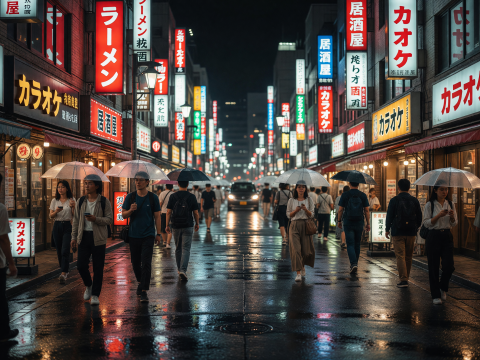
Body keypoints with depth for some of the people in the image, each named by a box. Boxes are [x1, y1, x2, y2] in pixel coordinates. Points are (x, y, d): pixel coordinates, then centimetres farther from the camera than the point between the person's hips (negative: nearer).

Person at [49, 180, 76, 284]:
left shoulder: (71, 200, 1)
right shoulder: (54, 201, 8)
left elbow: (74, 216, 2)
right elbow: (51, 216, 7)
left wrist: (73, 207, -16)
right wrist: (56, 211, -14)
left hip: (67, 226, -3)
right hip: (57, 226, 4)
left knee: (65, 250, -13)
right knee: (59, 250, 8)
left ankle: (63, 274, -16)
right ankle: (64, 270, 23)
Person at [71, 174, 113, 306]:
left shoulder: (104, 202, -3)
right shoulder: (81, 201, 8)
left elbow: (109, 219, -5)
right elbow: (76, 220, 12)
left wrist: (95, 219, -21)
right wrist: (74, 237, 7)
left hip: (98, 238, -3)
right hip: (84, 236, 3)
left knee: (98, 268, 0)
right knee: (81, 265, -2)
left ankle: (95, 295, 10)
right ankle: (88, 286, 27)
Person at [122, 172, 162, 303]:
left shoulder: (153, 197, 0)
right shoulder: (130, 197, 4)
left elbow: (157, 216, 3)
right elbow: (123, 215, 7)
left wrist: (158, 234, 1)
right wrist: (131, 210, -16)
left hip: (148, 235, -3)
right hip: (133, 235, 3)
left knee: (146, 263, -9)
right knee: (135, 263, 12)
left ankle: (144, 291, -8)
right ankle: (140, 282, 36)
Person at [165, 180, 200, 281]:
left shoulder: (173, 197, -1)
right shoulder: (192, 197, -5)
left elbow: (168, 212, -2)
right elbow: (196, 213, -1)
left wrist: (167, 225, 5)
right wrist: (197, 224, 13)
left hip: (176, 226, 2)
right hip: (188, 227, -2)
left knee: (178, 248, 16)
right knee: (186, 249, -3)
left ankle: (179, 269, 28)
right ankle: (183, 270, -18)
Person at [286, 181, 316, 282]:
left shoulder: (309, 200, 7)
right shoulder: (291, 201, 7)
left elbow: (311, 215, 4)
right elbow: (288, 215, 7)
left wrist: (305, 209, -15)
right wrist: (296, 210, -11)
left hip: (306, 225, 1)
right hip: (294, 225, -1)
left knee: (307, 250, 3)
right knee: (295, 248, -11)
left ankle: (302, 266, 34)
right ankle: (298, 273, -11)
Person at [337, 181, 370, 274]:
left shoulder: (345, 195, -5)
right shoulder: (363, 195, 0)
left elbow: (340, 210, -3)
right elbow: (366, 210, 0)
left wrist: (339, 221, 10)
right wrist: (368, 223, 7)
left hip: (348, 223, -2)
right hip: (359, 223, 2)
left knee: (350, 244, -2)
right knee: (357, 244, 16)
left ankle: (353, 263, -19)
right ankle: (355, 263, 26)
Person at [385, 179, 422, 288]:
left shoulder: (394, 200, -6)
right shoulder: (415, 200, 4)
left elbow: (389, 216, -4)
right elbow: (419, 217, 10)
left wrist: (387, 229, 7)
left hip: (398, 232, -3)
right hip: (411, 232, 4)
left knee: (400, 256, -4)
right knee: (408, 256, 14)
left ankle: (403, 280, -12)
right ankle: (406, 277, 24)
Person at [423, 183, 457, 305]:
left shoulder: (450, 204, 9)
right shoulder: (430, 205, -2)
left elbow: (454, 224, 9)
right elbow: (426, 223, -6)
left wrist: (452, 216, -12)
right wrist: (439, 215, -18)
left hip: (447, 237, 3)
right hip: (434, 237, -3)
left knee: (449, 266, -5)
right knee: (433, 267, 0)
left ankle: (443, 288, 22)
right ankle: (436, 295, 10)